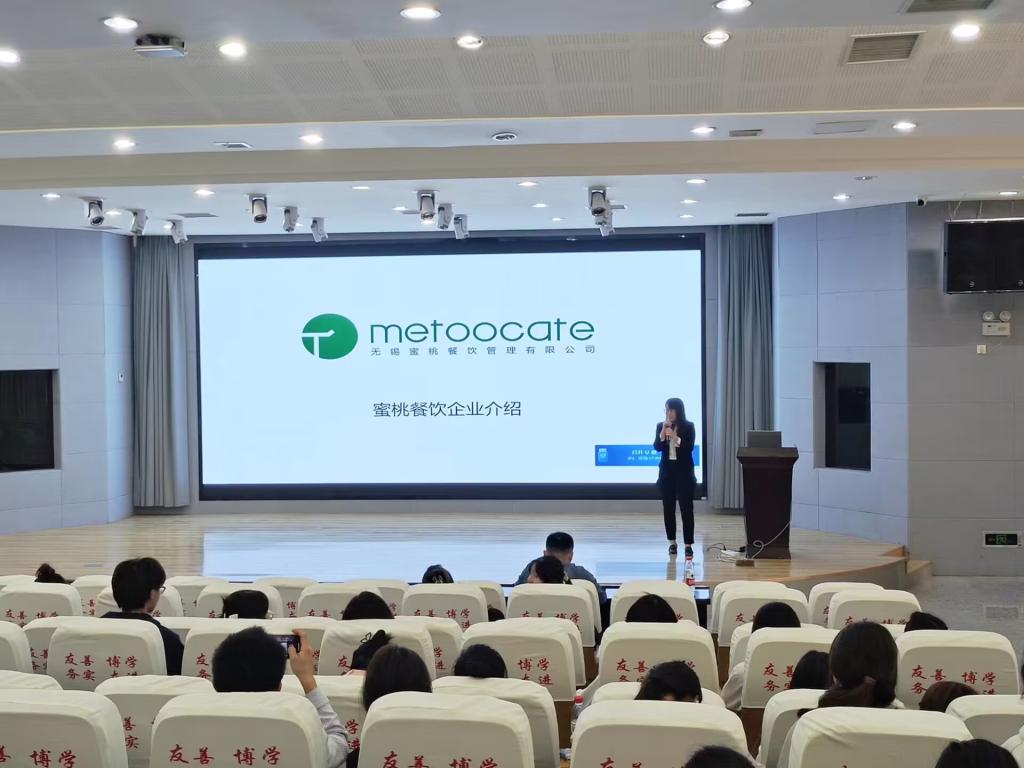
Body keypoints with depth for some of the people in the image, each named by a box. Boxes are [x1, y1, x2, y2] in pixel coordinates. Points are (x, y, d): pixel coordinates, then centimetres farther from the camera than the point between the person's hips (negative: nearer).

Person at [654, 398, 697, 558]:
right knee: (668, 508, 6)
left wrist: (675, 437, -22)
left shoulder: (688, 426, -3)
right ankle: (672, 542, 16)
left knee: (686, 508, -6)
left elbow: (689, 447, -13)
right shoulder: (660, 426, 4)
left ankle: (688, 544, -6)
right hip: (666, 470, 3)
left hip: (684, 471, -3)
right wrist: (663, 432, -17)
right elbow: (657, 447, -6)